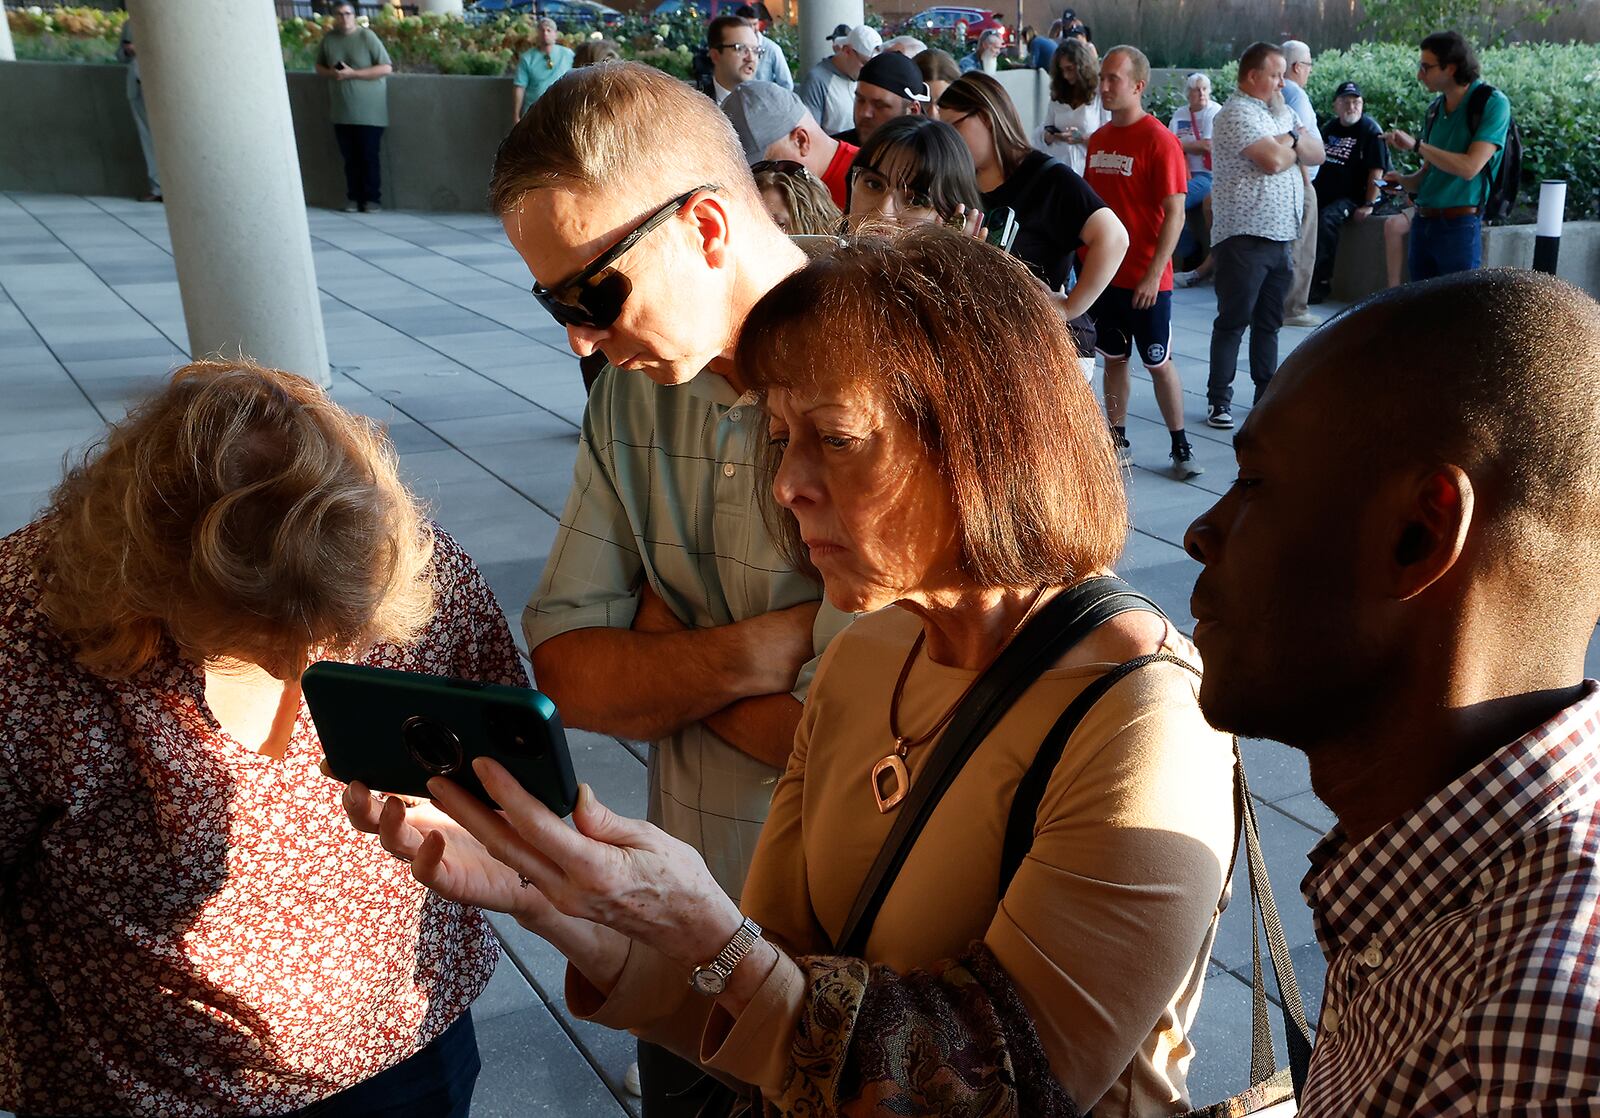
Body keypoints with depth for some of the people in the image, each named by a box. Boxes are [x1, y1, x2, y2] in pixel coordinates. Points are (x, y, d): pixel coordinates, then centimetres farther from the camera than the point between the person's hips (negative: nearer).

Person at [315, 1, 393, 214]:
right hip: (341, 110, 4)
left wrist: (353, 73, -18)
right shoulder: (328, 39, 6)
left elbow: (386, 68, -13)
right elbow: (319, 66, 19)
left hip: (368, 111, -4)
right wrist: (331, 73, -6)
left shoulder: (367, 37, -8)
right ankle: (353, 197, 16)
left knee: (369, 156, -1)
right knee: (350, 157, 7)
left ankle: (373, 199, 8)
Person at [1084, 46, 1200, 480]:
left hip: (1146, 280, -6)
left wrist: (1154, 274, -19)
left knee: (1159, 363, 2)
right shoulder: (1098, 140, 9)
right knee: (1114, 359, 12)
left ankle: (1181, 446, 14)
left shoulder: (1159, 140, -11)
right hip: (1104, 274, 6)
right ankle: (1118, 443, 21)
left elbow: (1174, 215, -14)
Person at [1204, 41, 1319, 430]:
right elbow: (1273, 161, -20)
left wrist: (1290, 141, -5)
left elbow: (1317, 152, 15)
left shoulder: (1279, 110, 19)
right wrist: (1293, 145, 2)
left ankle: (1267, 394, 19)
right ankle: (1219, 399, 3)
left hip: (1280, 236, 8)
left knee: (1268, 322, 12)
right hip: (1244, 236, -8)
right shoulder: (1237, 113, -10)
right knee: (1233, 321, -3)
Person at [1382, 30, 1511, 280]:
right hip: (1423, 222, 7)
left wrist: (1417, 145, -15)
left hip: (1459, 225, -7)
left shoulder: (1492, 103, -7)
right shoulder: (1436, 108, 13)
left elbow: (1469, 168, -18)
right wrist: (1402, 180, -1)